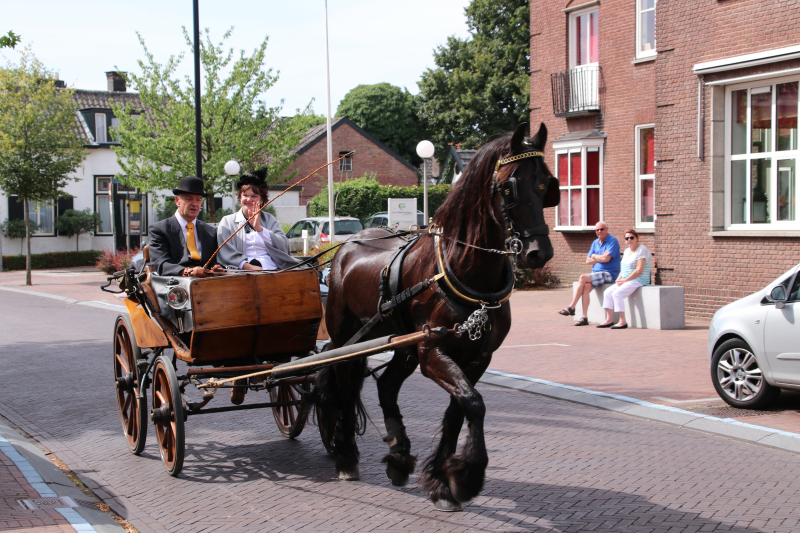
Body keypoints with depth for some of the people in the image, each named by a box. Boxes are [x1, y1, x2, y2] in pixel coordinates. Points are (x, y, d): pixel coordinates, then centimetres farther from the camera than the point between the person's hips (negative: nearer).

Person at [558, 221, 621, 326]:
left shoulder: (612, 241, -7)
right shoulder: (595, 242, 17)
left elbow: (606, 258, -19)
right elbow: (588, 261, 13)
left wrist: (594, 256, 0)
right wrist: (600, 259, -4)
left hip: (609, 274, -7)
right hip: (596, 273, 7)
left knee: (583, 278, -24)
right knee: (586, 286, -23)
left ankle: (571, 308, -18)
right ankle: (585, 317, -25)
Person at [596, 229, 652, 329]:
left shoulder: (642, 250, -10)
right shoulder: (627, 251, 19)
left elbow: (639, 270, -18)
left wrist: (625, 280, -17)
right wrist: (619, 279, 2)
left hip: (638, 281, -9)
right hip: (626, 281, 9)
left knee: (616, 294, -25)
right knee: (608, 292, -6)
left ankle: (622, 321, -23)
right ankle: (609, 320, -8)